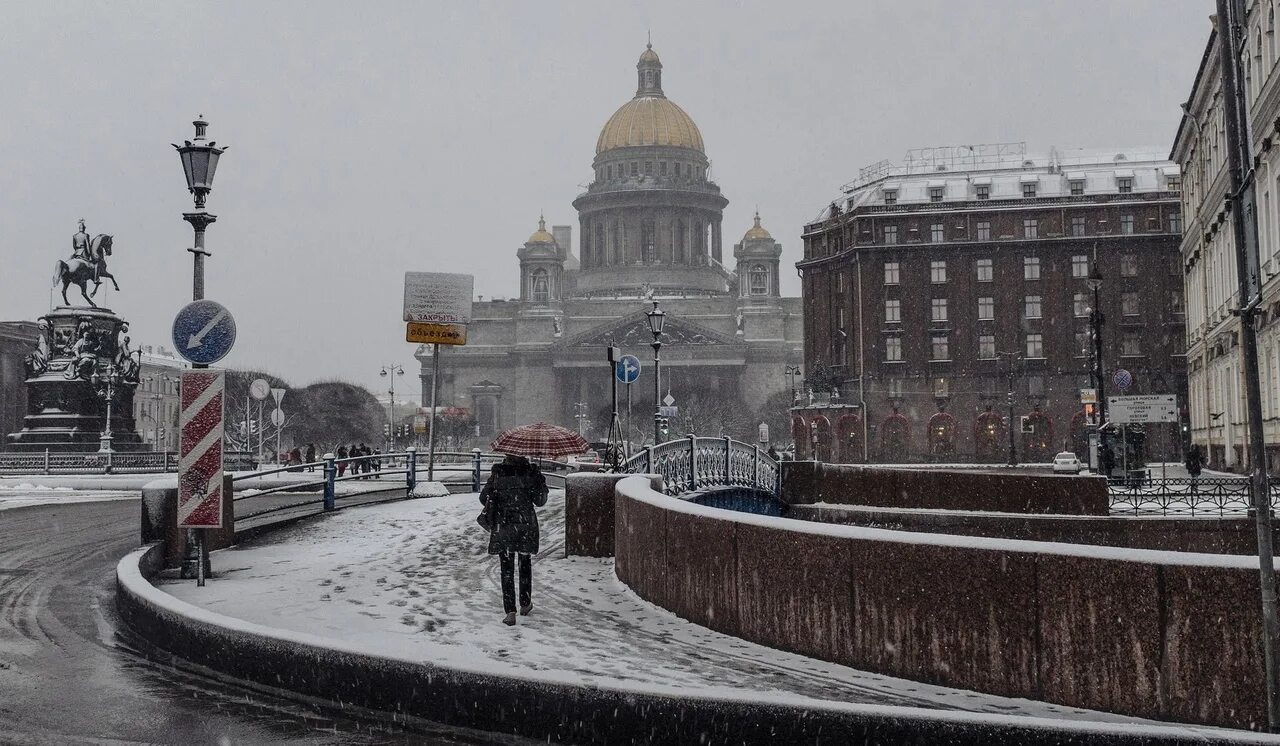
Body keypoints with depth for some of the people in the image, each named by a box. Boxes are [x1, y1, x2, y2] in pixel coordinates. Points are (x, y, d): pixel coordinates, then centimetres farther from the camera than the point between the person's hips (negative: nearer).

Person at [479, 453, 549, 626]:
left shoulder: (498, 472, -4)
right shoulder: (530, 472, -7)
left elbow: (484, 498, 0)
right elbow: (539, 501, -3)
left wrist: (493, 508, 20)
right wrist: (542, 483, 12)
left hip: (503, 526, 0)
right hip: (526, 526, 0)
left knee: (507, 568, 3)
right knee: (525, 565, 20)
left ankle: (510, 611, -6)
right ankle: (525, 604, 31)